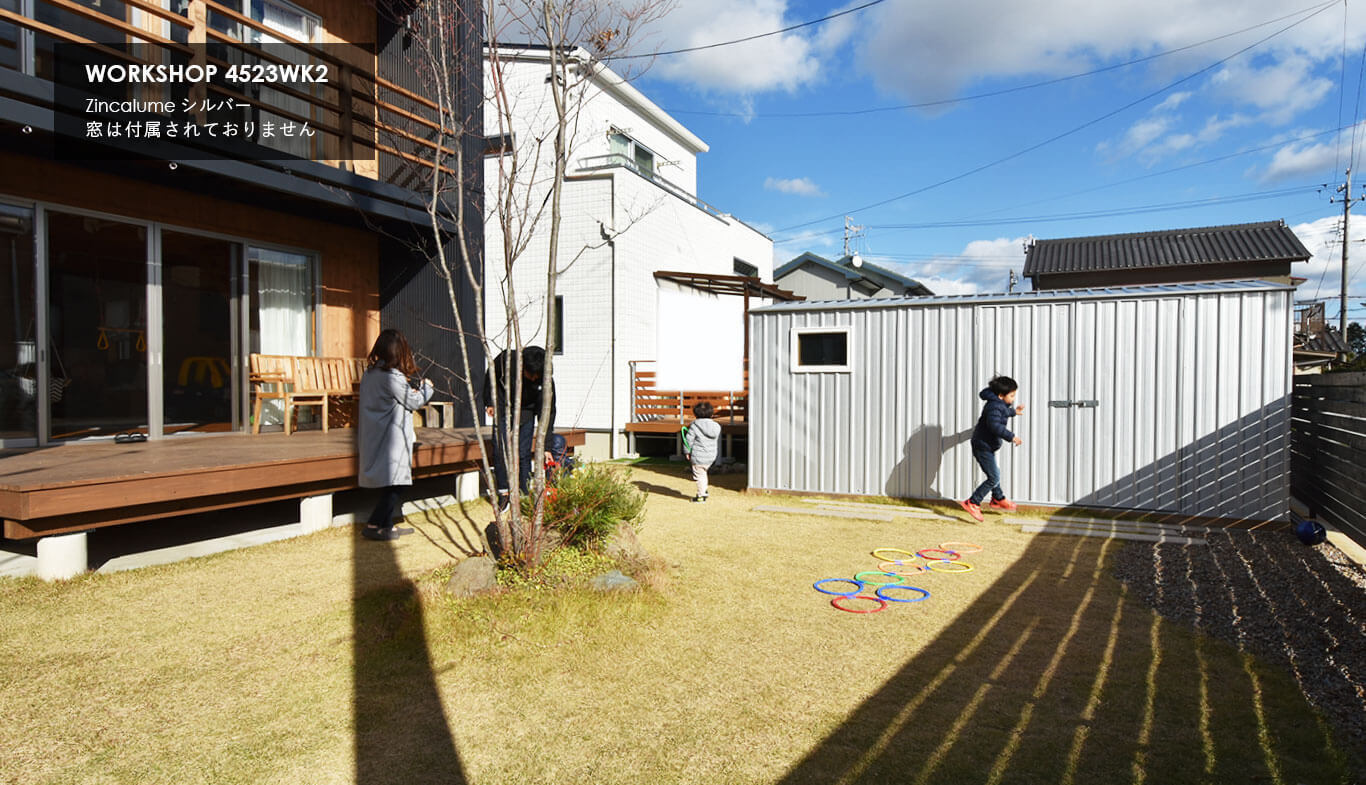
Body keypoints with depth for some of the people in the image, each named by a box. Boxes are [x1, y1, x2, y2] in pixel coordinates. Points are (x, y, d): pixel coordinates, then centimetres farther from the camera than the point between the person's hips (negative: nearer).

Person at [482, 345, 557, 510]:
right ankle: (503, 493, 6)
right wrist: (489, 402, 2)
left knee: (523, 453, -6)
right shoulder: (507, 359, -27)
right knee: (500, 450, -5)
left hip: (526, 411, -1)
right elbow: (491, 375, -4)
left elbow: (547, 413, -21)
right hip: (503, 407, 1)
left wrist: (546, 447, -21)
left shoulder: (546, 381, -28)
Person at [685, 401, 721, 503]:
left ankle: (701, 496, 14)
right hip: (711, 456, 6)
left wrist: (687, 452, 3)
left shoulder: (694, 426, -15)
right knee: (703, 473, 27)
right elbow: (718, 440, 12)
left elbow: (689, 440, -10)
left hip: (698, 457, -6)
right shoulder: (716, 426, 0)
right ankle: (704, 490, 32)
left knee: (700, 475, 7)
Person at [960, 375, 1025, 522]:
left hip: (986, 445, 11)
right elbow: (995, 425, -38)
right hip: (983, 446, -11)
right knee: (994, 478, -9)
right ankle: (972, 503, -5)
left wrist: (1013, 411, 41)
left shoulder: (998, 403, 8)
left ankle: (998, 500, 45)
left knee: (995, 474, 26)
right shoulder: (994, 406, -24)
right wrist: (1011, 437, -41)